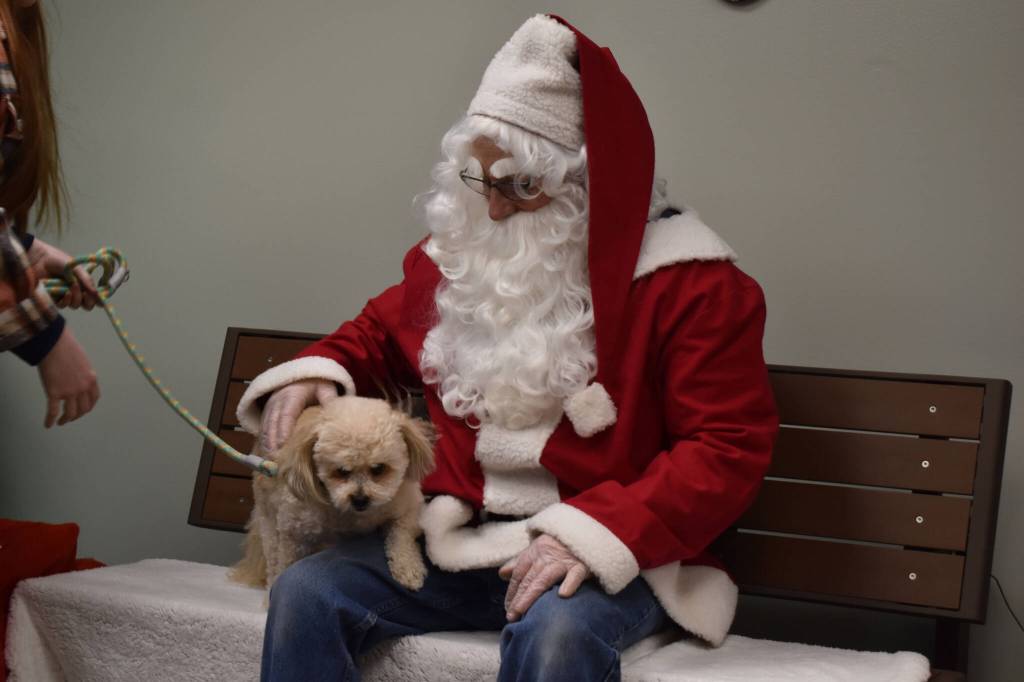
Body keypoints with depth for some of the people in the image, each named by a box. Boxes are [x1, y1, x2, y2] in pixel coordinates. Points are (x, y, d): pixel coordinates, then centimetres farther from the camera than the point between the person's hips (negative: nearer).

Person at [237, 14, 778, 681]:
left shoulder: (686, 280, -9)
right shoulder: (457, 252, 9)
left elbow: (730, 445, -13)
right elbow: (378, 334, 25)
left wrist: (596, 534, -24)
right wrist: (313, 372, 1)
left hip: (604, 556, -5)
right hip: (460, 539, 5)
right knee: (304, 593, -15)